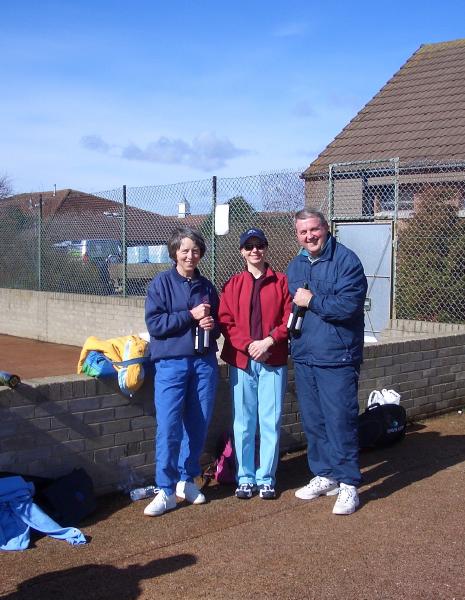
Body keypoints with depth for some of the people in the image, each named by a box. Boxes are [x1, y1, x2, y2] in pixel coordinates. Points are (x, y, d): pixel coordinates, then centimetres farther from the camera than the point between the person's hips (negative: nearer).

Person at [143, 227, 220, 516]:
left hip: (204, 362, 4)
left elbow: (219, 324, 19)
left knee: (198, 425, 7)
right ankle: (167, 490, 1)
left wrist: (212, 325, -4)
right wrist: (191, 315, -13)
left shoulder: (207, 286, 11)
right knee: (168, 428, -7)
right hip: (170, 364, -4)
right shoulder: (161, 283, -1)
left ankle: (187, 479, 23)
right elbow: (154, 323, -9)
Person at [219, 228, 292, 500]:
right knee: (243, 422, 6)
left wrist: (268, 341, -12)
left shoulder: (281, 282, 5)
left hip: (273, 362, -1)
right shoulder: (233, 284, 8)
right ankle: (246, 477, 16)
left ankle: (267, 478, 14)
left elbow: (289, 319, 0)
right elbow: (226, 322, 1)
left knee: (271, 421, 3)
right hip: (241, 362, 1)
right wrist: (248, 345, -12)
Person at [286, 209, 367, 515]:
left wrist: (311, 301, -13)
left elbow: (348, 305, -21)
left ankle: (348, 484, 8)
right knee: (313, 422, 13)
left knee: (340, 421, -3)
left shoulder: (346, 260, -10)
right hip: (303, 357, 7)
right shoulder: (295, 266, 14)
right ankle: (325, 476, 28)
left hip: (337, 359, -7)